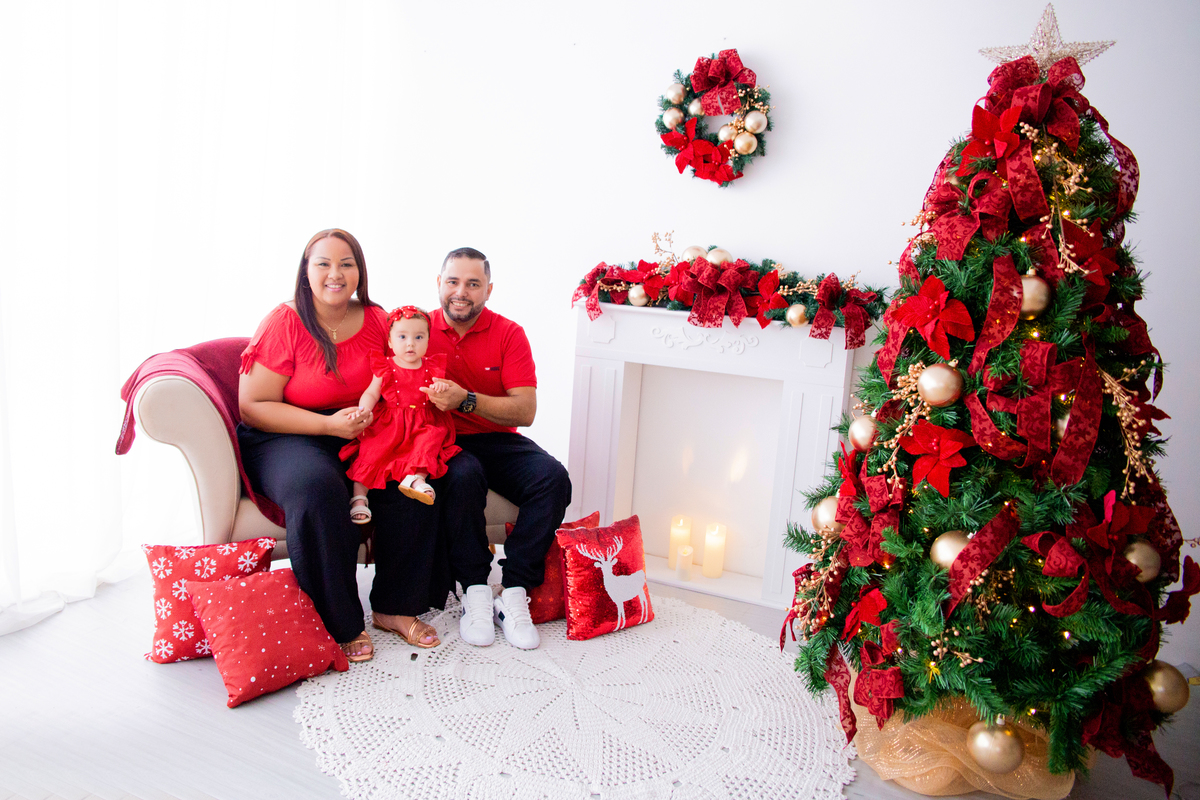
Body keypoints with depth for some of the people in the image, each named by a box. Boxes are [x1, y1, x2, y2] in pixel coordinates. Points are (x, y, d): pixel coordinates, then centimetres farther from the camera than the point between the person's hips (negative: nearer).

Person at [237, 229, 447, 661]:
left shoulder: (376, 321, 4)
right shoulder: (284, 323, -8)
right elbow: (252, 407, -11)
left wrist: (372, 415, -7)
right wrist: (330, 424, -21)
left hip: (359, 436, 4)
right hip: (284, 439, -4)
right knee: (318, 487, -36)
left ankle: (395, 607, -6)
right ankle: (339, 624, -18)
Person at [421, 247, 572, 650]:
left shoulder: (509, 334, -1)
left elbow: (525, 411, -10)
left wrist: (466, 400, -25)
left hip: (497, 441, 2)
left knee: (553, 478, -25)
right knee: (463, 476, -35)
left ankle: (513, 594, -20)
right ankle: (475, 592, -21)